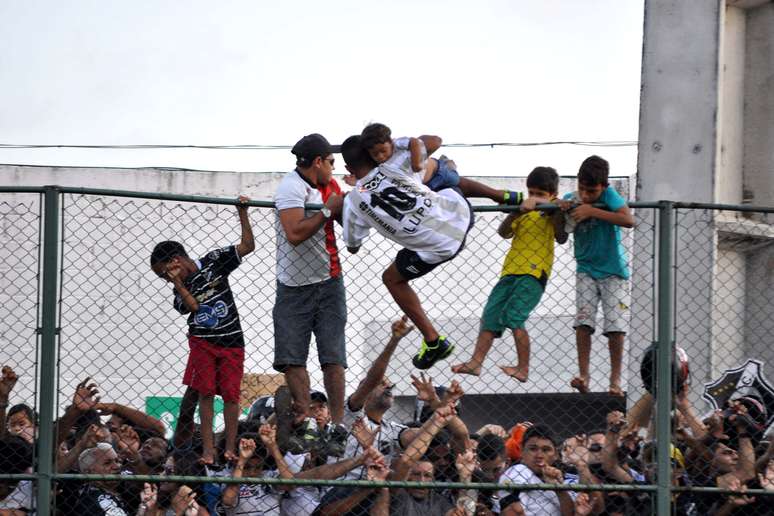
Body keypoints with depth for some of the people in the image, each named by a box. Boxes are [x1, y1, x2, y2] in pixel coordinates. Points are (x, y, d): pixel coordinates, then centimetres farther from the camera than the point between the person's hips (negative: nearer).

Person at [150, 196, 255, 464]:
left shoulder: (214, 261, -1)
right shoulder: (179, 289, 4)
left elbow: (247, 246, -3)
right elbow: (192, 306, -14)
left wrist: (242, 213, -8)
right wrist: (178, 283, -15)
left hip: (231, 341, -1)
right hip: (202, 341, 2)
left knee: (230, 394, -1)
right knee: (205, 393, -5)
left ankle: (229, 449, 3)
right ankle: (208, 450, -5)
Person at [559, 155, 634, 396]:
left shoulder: (609, 195, -18)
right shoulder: (571, 200, -8)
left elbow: (628, 220, -33)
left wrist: (592, 211, -35)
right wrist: (560, 207, -21)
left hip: (613, 270, -3)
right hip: (586, 270, 3)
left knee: (616, 326, -5)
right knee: (583, 321, -12)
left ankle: (615, 378, 5)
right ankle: (583, 375, -12)